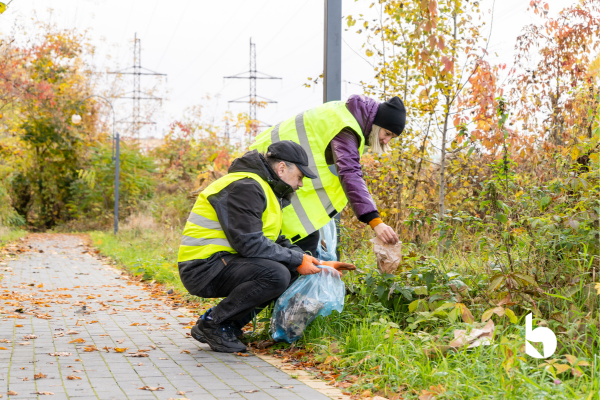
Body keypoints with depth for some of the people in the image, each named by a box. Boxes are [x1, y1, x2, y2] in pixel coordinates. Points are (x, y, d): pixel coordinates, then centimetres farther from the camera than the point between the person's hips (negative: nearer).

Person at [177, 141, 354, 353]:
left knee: (291, 271, 8)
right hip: (203, 267, -11)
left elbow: (278, 242, 20)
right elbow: (249, 244, -24)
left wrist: (318, 264, 9)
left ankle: (230, 325, 5)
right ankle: (211, 324, -13)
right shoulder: (245, 187, -16)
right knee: (276, 275, -27)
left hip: (223, 261, 11)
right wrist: (297, 260, -16)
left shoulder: (266, 190, 18)